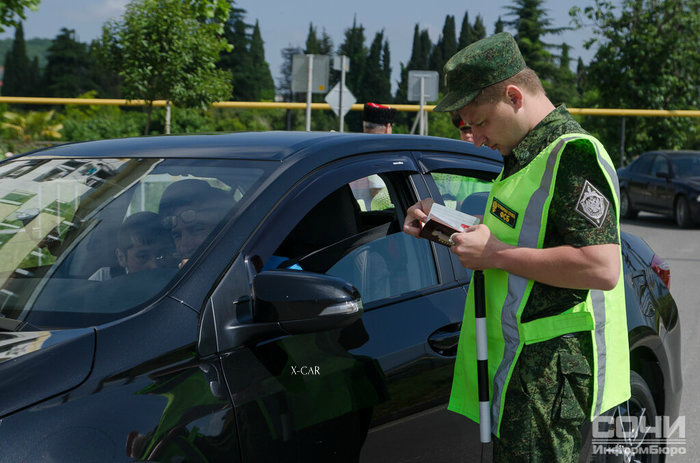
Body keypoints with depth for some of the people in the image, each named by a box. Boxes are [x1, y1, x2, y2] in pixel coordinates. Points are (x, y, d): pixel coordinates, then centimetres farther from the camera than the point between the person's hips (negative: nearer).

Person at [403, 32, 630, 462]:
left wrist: (495, 254, -22)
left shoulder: (573, 155, -18)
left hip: (552, 366, -10)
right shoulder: (526, 154, 16)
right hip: (519, 360, 11)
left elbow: (602, 269, -27)